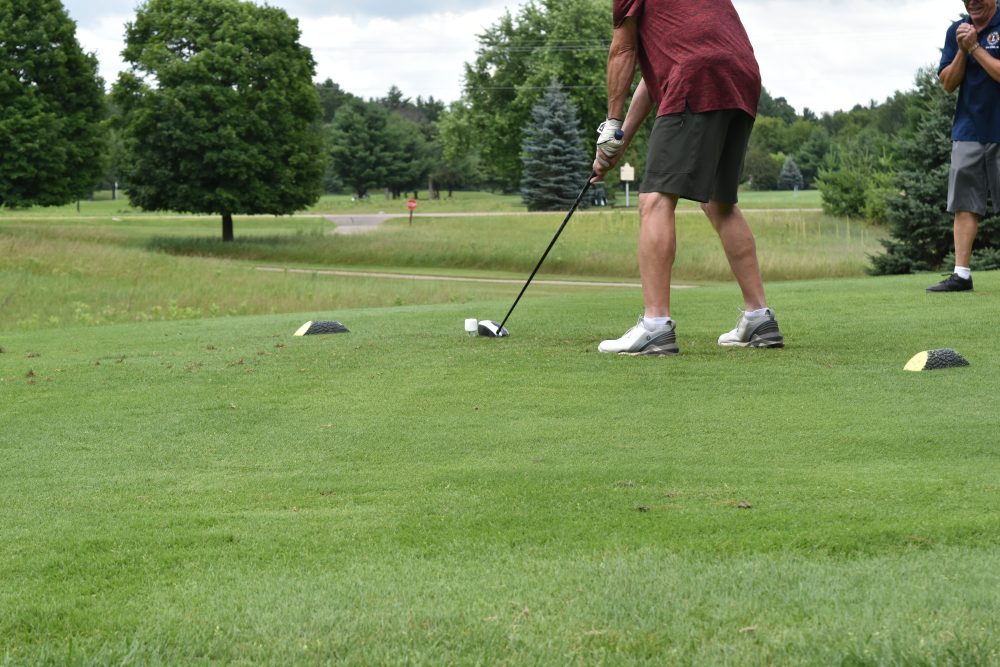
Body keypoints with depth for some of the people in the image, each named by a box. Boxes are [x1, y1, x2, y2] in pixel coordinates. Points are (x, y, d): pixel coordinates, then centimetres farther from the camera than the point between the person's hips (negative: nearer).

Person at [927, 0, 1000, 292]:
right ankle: (961, 274, 0)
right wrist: (962, 50, -7)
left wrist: (975, 47, -14)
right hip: (968, 132, 5)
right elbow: (948, 83, 7)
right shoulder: (957, 31, 10)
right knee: (964, 204, 1)